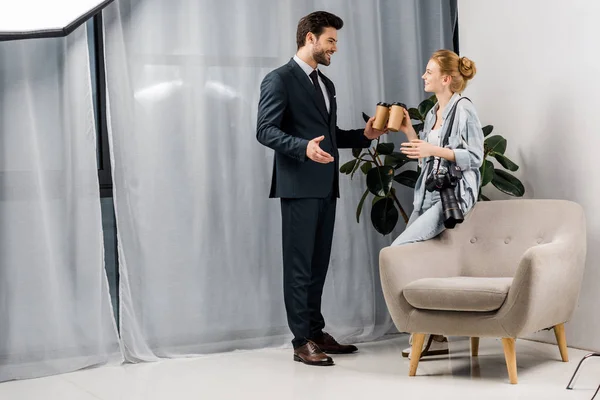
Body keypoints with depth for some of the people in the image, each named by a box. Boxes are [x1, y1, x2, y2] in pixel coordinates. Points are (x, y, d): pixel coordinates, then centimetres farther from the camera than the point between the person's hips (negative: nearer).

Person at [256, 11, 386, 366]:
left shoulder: (326, 84, 20)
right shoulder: (280, 79, -5)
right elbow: (266, 130, -14)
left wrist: (364, 135, 9)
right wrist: (303, 147, -29)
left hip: (326, 186, 8)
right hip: (299, 186, -8)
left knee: (319, 263, 11)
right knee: (300, 265, -4)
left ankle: (316, 332, 19)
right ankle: (302, 341, 0)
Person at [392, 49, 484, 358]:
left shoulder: (464, 110, -7)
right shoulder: (432, 113, 18)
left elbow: (475, 157, -12)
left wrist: (434, 149, -20)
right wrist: (409, 132, 10)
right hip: (428, 193, 9)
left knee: (400, 247, -19)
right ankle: (435, 336, 9)